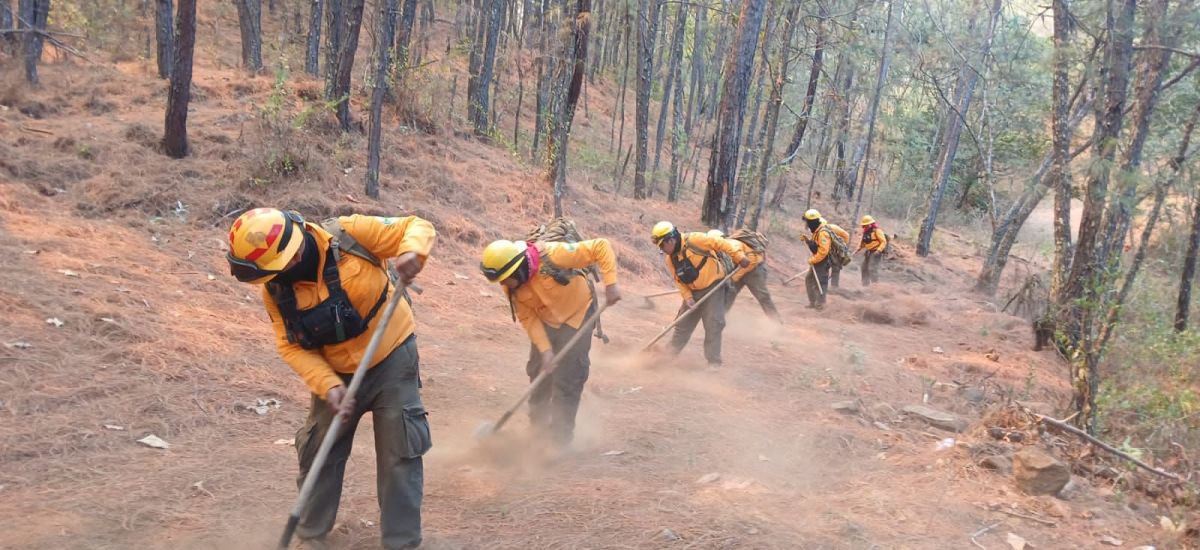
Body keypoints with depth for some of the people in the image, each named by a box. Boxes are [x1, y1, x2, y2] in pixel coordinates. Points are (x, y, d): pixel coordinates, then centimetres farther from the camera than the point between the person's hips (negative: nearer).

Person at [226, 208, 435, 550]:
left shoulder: (350, 235, -24)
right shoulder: (275, 289, -13)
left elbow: (417, 227, -17)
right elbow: (291, 347, -8)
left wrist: (411, 252, -40)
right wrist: (328, 385, -23)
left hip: (392, 359, -3)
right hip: (337, 374, 3)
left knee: (400, 455, 0)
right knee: (318, 454, 12)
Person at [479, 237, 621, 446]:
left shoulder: (552, 255, -35)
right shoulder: (511, 286, -17)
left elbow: (601, 247, -29)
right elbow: (528, 318, -11)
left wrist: (610, 284, -34)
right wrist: (545, 350, -20)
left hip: (577, 314, -5)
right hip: (545, 321, 5)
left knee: (567, 380, -6)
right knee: (539, 373, 11)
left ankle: (560, 439, 6)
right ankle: (538, 428, 31)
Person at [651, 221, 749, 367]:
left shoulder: (694, 240, -21)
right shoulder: (670, 259, 0)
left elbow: (720, 244, -18)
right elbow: (679, 280, 4)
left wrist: (738, 257, -19)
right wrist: (687, 297, -8)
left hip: (714, 287, -6)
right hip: (694, 292, 6)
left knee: (713, 325, -8)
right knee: (683, 324, 12)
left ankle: (714, 362, 0)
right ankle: (671, 353, 26)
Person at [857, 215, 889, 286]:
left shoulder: (877, 231, -12)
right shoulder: (865, 232, 13)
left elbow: (884, 242, -15)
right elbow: (863, 243, 23)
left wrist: (879, 250, -26)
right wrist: (857, 249, 12)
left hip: (876, 252, -9)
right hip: (868, 252, 9)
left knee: (872, 268, -16)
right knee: (864, 268, 11)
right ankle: (865, 284, 21)